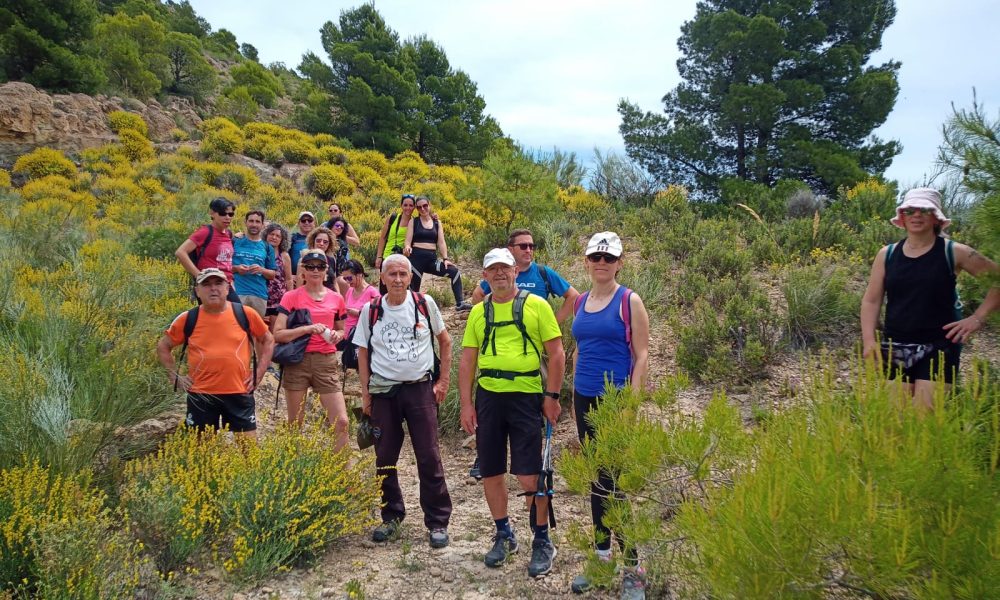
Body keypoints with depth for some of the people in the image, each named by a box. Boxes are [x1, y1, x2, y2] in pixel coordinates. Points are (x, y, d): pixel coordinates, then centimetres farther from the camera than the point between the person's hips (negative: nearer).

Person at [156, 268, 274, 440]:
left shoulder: (245, 314, -2)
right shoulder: (188, 319, -1)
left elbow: (268, 341, 12)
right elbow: (163, 347, 13)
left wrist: (259, 373, 5)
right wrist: (175, 377, 5)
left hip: (240, 393, 0)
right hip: (201, 395, 1)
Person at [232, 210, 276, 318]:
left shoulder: (267, 248, 14)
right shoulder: (235, 243, 10)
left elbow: (272, 275, 13)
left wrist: (261, 270, -6)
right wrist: (236, 268, -9)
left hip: (260, 295, 2)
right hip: (237, 293, -2)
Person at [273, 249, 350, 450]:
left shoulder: (336, 299, 8)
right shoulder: (292, 297, 0)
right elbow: (277, 334, -7)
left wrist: (337, 335, -1)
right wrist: (307, 329, -19)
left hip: (326, 362, 2)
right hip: (297, 361, -2)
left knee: (341, 421, -5)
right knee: (296, 423, 8)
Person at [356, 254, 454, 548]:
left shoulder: (425, 304, -1)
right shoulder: (371, 310, 1)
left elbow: (444, 340, 8)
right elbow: (363, 353, 8)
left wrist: (443, 381, 3)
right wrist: (365, 393, 3)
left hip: (420, 388, -1)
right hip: (383, 391, 2)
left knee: (429, 457, -1)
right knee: (384, 458, 9)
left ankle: (438, 521, 10)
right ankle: (391, 515, 27)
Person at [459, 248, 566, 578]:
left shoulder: (536, 305, 0)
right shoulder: (479, 312, 10)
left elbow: (556, 352, -1)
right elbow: (467, 361, 10)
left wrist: (552, 396, -7)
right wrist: (466, 404, 4)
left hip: (527, 397, -4)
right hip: (488, 397, 4)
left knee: (530, 474, -3)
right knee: (491, 473, 10)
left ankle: (542, 541, 16)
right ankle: (504, 535, 30)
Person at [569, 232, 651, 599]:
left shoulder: (629, 300, -6)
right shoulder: (582, 302, 10)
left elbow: (642, 355, -8)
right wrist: (574, 398, 15)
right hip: (585, 399, 6)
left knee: (616, 481, -7)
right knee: (596, 478, 13)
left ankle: (632, 569, 3)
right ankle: (601, 555, 26)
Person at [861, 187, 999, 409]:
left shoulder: (954, 252, -2)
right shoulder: (887, 254, 4)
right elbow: (871, 301, 6)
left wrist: (978, 318, -6)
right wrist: (869, 340, -5)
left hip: (939, 345, -2)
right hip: (895, 346, 3)